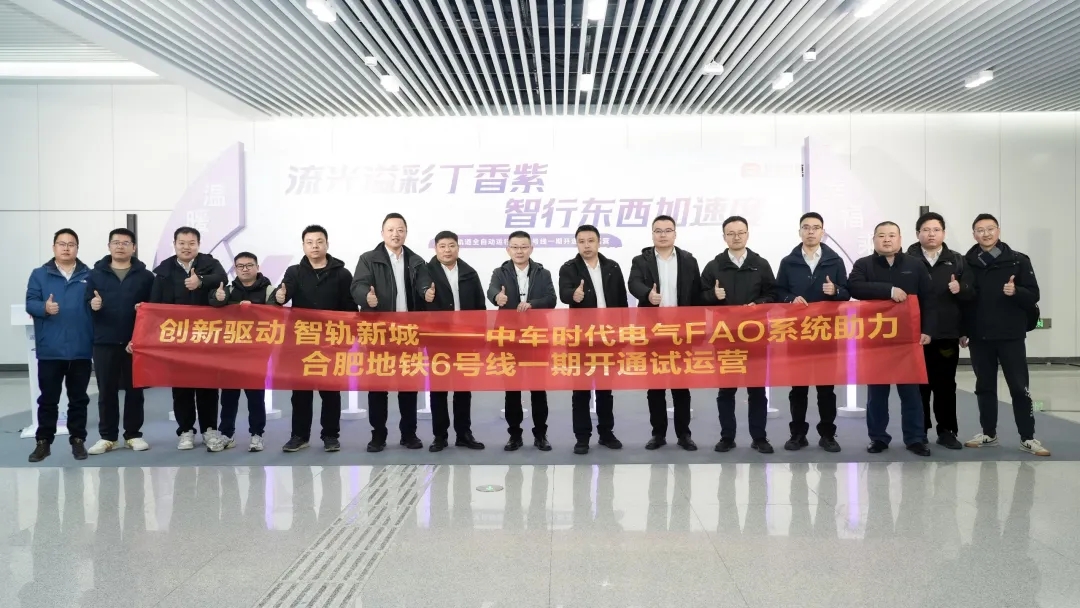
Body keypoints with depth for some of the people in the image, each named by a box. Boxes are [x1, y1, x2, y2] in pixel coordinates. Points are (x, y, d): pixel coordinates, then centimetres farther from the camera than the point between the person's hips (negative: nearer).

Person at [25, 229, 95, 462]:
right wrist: (44, 307, -21)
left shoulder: (89, 275, 7)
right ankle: (43, 442, 15)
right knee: (48, 399, 6)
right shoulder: (40, 274, 5)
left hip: (81, 348, 1)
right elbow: (30, 303, -1)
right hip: (50, 349, 0)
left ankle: (78, 440, 18)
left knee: (79, 398, 9)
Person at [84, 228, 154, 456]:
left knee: (134, 390, 5)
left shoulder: (145, 276, 6)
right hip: (104, 342, 1)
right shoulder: (96, 274, 8)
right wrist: (91, 305, -16)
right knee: (106, 391, 5)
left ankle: (133, 435, 14)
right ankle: (107, 436, 14)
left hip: (136, 341, -1)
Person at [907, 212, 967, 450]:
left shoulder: (957, 260, 9)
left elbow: (972, 295, 8)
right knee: (919, 385, 5)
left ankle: (947, 431, 16)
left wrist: (960, 290, -14)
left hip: (947, 335, 2)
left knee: (946, 385, 7)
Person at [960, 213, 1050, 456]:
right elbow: (962, 299, 5)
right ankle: (988, 433, 20)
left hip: (1012, 336, -2)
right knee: (985, 387, 9)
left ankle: (1027, 438, 6)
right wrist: (962, 331, 3)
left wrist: (1016, 292, -23)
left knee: (1019, 387, 0)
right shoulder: (967, 263, 4)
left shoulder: (1018, 260, 0)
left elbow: (1033, 295, -2)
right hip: (979, 337, 2)